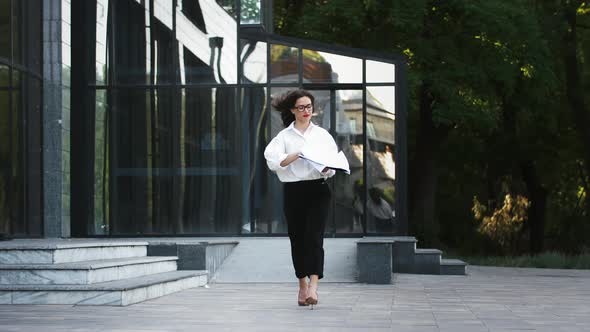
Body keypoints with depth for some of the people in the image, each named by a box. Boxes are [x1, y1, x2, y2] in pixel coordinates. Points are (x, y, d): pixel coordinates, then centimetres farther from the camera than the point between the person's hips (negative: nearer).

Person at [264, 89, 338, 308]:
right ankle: (302, 286, 22)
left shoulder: (322, 134, 10)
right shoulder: (284, 136, 5)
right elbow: (273, 160, -10)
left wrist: (327, 168, -15)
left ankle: (313, 286, -23)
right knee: (297, 239, 7)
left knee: (314, 236, -14)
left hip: (318, 189, -1)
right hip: (294, 190, 1)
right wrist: (298, 155, -22)